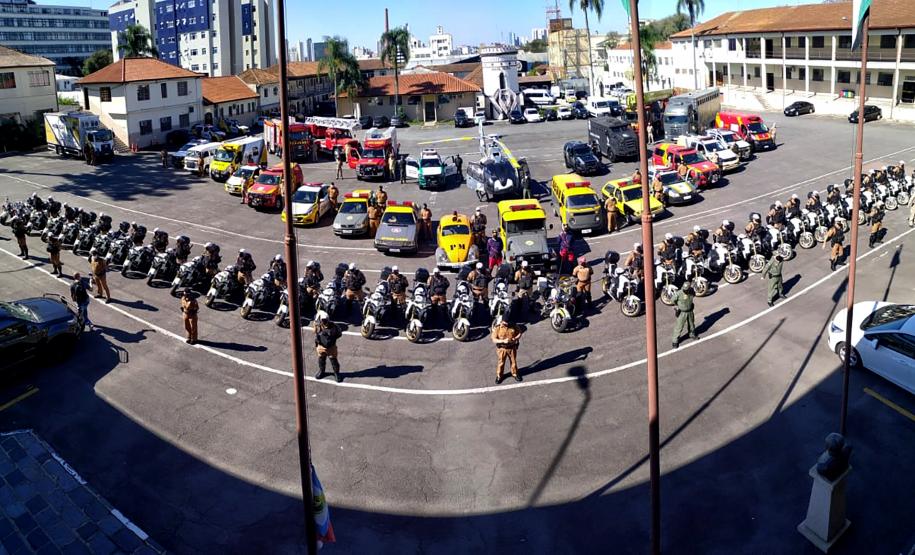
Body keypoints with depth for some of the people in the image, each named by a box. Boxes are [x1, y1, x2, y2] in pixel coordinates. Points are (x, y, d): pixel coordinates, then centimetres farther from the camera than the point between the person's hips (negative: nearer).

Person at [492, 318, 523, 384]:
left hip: (512, 348, 2)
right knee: (501, 363, 9)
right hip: (502, 348, -2)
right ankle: (499, 376, 28)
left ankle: (515, 374, 39)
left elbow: (520, 332, 2)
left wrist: (516, 338, -18)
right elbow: (494, 339, -17)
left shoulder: (513, 326, -10)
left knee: (513, 361, 17)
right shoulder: (497, 328, -15)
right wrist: (503, 341, -31)